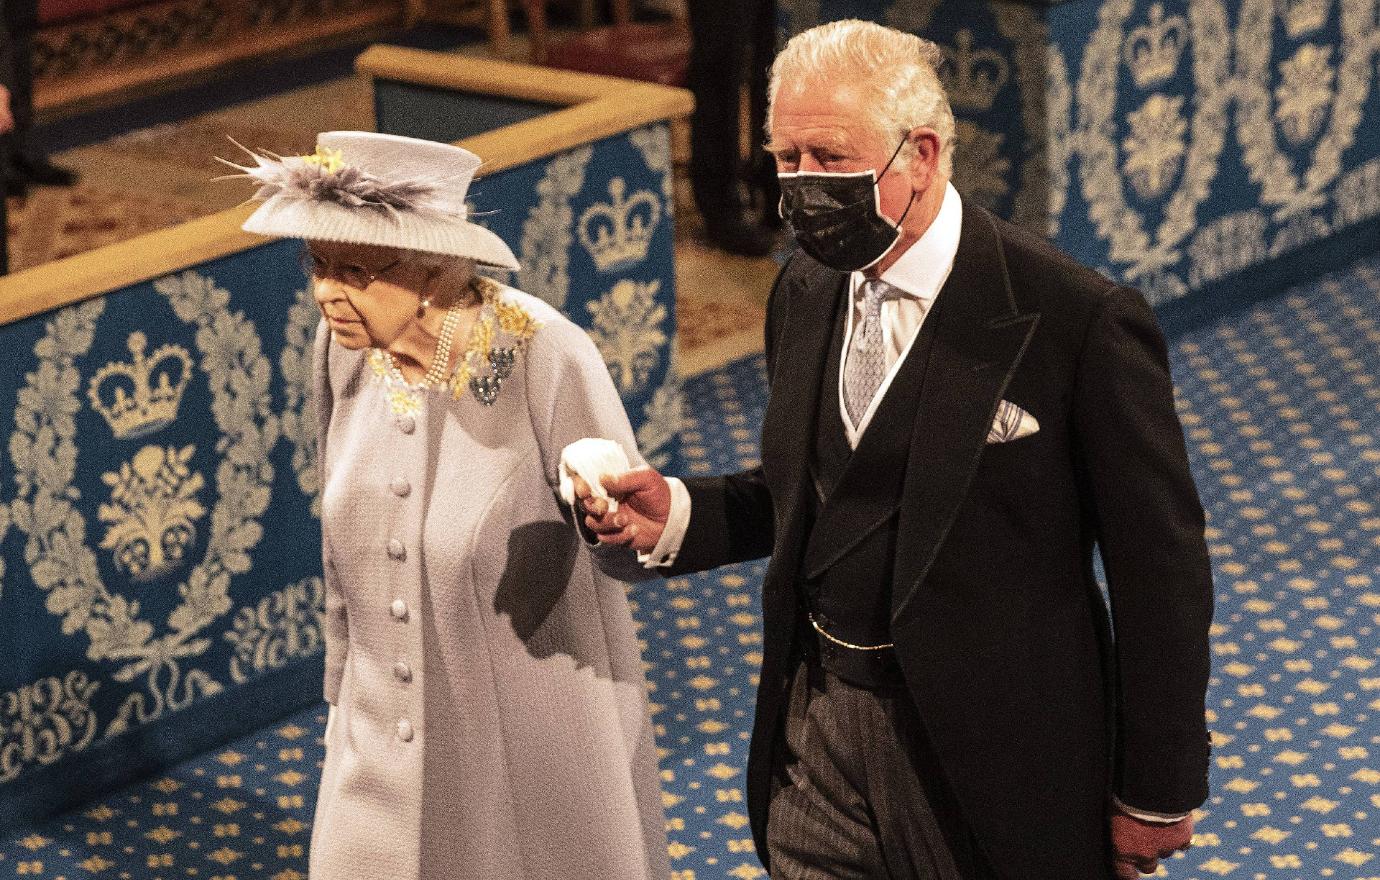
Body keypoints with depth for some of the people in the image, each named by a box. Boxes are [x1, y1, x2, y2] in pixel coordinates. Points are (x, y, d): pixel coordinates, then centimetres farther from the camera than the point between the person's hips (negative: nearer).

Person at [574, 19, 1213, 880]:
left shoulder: (1078, 318, -18)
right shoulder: (806, 291, 3)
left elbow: (1161, 571, -12)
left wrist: (1158, 794, -7)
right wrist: (676, 514, -4)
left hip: (992, 764, -5)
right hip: (817, 736, 6)